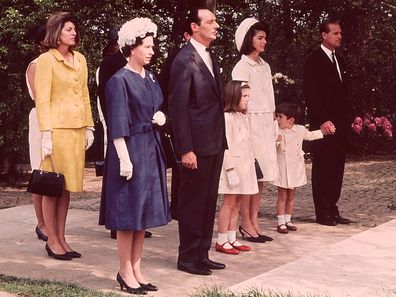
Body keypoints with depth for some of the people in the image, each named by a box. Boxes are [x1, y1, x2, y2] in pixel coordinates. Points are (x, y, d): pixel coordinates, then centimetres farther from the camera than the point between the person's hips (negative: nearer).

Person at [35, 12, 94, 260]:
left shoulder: (80, 60, 14)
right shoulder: (46, 60, -5)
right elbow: (42, 100, -9)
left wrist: (89, 127, 13)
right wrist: (46, 134, -14)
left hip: (77, 129, 6)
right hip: (57, 128, -6)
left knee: (67, 186, 9)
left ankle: (61, 238, 16)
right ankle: (52, 240, 8)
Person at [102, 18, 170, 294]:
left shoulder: (150, 78, 12)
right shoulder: (119, 80, -11)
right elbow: (117, 124, -14)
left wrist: (160, 116, 1)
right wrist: (124, 157, -20)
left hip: (151, 148, 8)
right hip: (130, 149, -8)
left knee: (144, 210, 10)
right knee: (128, 211, -2)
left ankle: (136, 268, 20)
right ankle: (125, 271, 9)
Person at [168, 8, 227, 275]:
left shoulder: (211, 58, 14)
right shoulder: (184, 60, -13)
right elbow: (178, 107, -16)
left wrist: (222, 139, 11)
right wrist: (185, 149, -19)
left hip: (215, 142, 9)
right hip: (197, 144, -8)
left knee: (209, 200, 14)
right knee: (192, 201, 2)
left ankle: (202, 254, 25)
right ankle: (188, 257, 14)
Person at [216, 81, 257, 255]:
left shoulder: (242, 117, 16)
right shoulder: (227, 117, -13)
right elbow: (226, 146, -18)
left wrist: (251, 161, 14)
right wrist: (230, 170, -21)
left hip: (244, 165, 9)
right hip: (232, 164, -9)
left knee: (237, 203, 11)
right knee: (229, 202, -5)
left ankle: (231, 239, 17)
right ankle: (221, 241, 2)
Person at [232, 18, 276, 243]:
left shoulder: (265, 66, 15)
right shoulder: (242, 67, -8)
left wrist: (274, 126, 15)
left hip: (266, 125, 8)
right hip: (250, 125, -8)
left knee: (261, 174, 7)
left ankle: (254, 221, 14)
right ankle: (246, 224, 3)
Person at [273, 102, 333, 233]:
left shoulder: (300, 130, -1)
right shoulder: (278, 132, -13)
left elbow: (311, 135, 20)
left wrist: (323, 132, 20)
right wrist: (276, 141, -42)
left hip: (295, 169, 4)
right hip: (282, 168, -3)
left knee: (291, 197, 13)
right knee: (282, 197, 1)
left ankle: (288, 220, 23)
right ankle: (281, 222, 7)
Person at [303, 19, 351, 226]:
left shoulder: (338, 60, 17)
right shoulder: (314, 60, -7)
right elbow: (311, 94, -14)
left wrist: (347, 119, 11)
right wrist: (322, 120, -19)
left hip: (340, 124, 8)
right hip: (324, 124, -8)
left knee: (336, 168, 8)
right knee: (322, 168, -1)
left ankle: (332, 210, 14)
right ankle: (322, 213, 5)